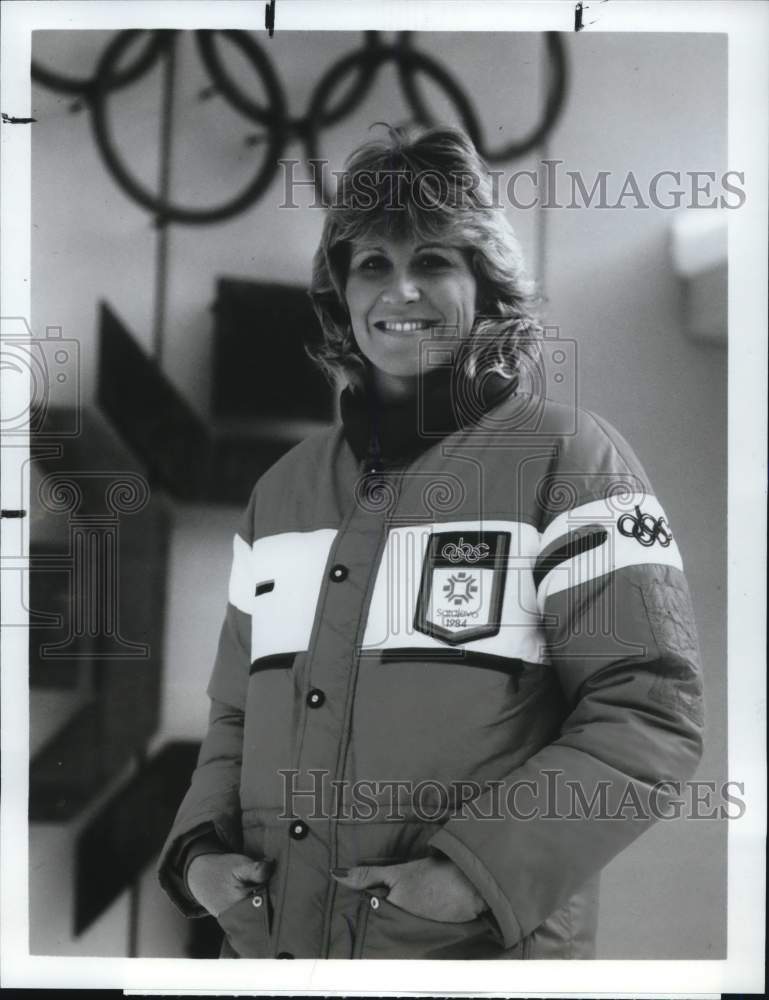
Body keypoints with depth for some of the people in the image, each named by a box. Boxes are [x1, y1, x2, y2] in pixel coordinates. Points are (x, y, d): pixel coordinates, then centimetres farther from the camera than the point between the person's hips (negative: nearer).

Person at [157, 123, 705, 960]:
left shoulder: (568, 458, -6)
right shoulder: (283, 489, 9)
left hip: (484, 948, -4)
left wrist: (479, 870, -20)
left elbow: (650, 711, -12)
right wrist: (202, 848, -1)